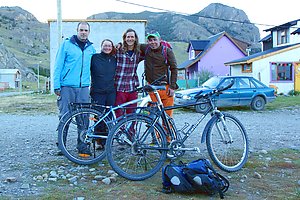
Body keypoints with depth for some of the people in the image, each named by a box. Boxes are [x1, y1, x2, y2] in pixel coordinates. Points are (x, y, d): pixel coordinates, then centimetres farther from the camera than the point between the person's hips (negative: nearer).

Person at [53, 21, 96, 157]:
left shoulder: (91, 48, 13)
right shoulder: (67, 44, 2)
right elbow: (58, 65, 0)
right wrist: (56, 85, -6)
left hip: (84, 87, 3)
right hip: (67, 87, -3)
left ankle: (83, 146, 9)